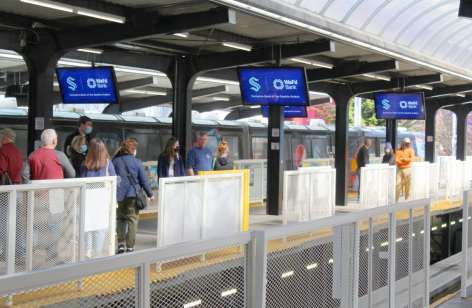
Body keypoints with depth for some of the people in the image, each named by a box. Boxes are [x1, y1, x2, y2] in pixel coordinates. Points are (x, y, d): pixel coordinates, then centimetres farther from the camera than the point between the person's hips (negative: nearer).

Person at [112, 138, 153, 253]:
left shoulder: (115, 161, 2)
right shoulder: (137, 163, -4)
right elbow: (144, 181, -1)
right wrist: (150, 194, 12)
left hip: (118, 195, 2)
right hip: (132, 196, -2)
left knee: (120, 219, 17)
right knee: (132, 219, 4)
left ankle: (121, 243, 8)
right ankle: (130, 247, 1)